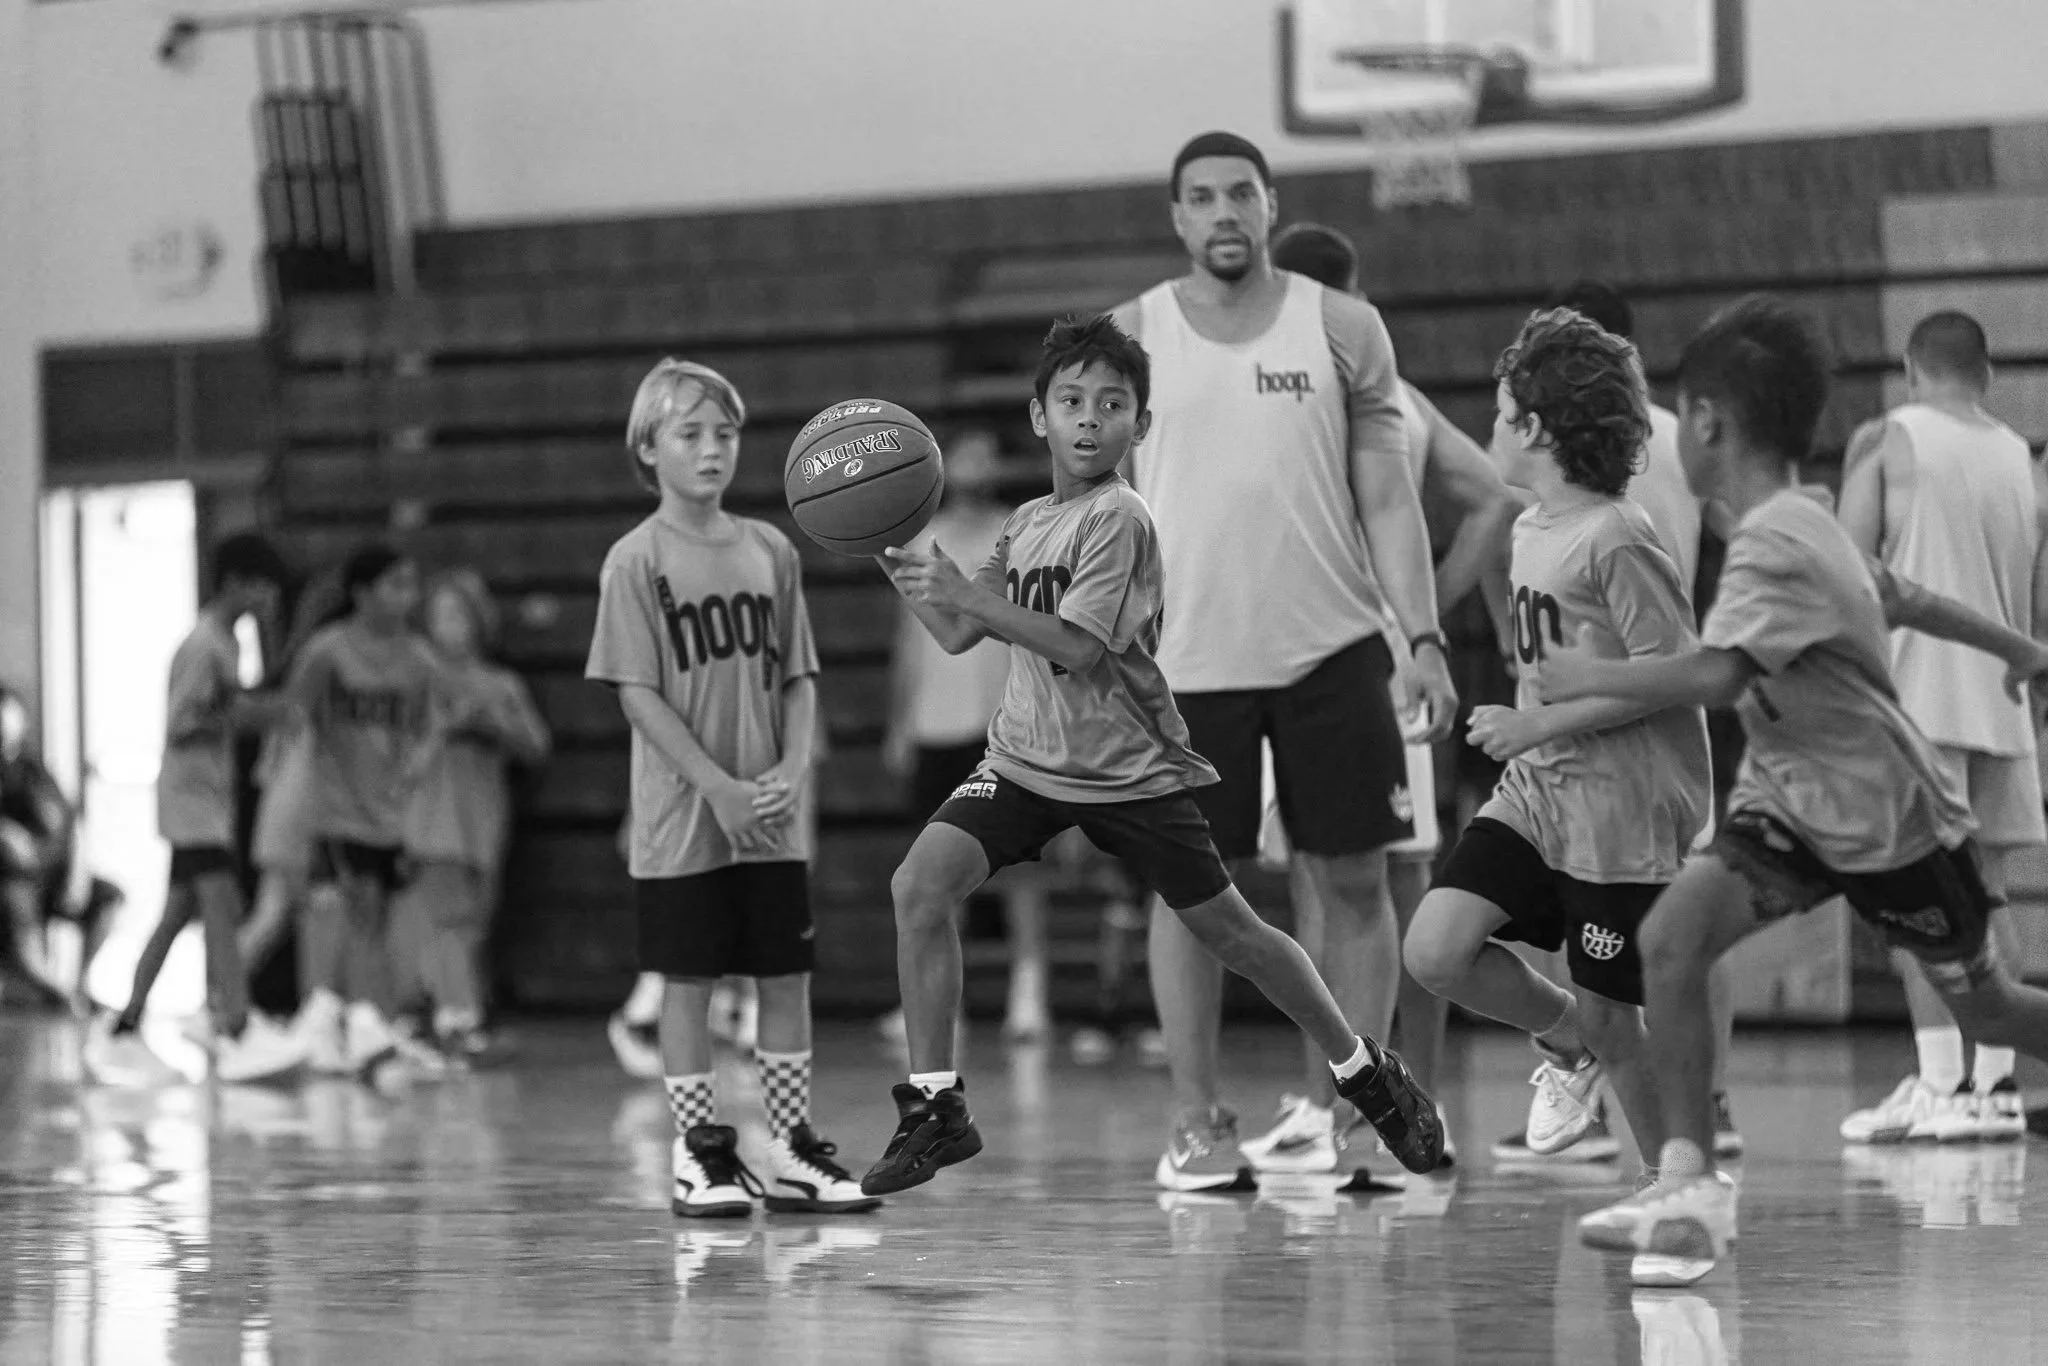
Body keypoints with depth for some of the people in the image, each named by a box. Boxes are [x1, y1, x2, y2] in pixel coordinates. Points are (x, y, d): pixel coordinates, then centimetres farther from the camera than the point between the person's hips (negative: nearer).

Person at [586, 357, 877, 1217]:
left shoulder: (769, 551, 7)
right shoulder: (637, 559, -6)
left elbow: (798, 678, 9)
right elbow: (638, 693, -10)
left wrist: (793, 771, -7)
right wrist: (720, 789, -15)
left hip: (773, 820, 4)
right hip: (684, 820, -4)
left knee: (786, 975, 6)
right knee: (688, 978, 1)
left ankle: (791, 1153, 13)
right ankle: (698, 1153, 10)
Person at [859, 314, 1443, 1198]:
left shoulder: (1118, 519, -14)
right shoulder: (1026, 524, 10)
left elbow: (1081, 650, -23)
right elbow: (957, 636, 11)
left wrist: (967, 592, -25)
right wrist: (891, 556, -2)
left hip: (1129, 770, -6)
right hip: (1027, 760, 6)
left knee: (1228, 930, 2)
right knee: (920, 885, -15)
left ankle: (1368, 1076, 23)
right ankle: (934, 1111, -9)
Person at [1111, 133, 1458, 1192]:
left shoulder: (1342, 330, 4)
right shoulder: (1131, 338, 4)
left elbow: (1387, 495, 3)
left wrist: (1423, 638, -6)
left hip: (1331, 646, 0)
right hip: (1184, 656, 0)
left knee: (1350, 879, 1)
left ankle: (1338, 1112, 8)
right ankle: (1197, 1122, 11)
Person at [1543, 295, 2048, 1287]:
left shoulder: (1773, 544, -25)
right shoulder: (1805, 522, 3)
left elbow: (1716, 676, -39)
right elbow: (1902, 597, 18)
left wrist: (1593, 678, -26)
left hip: (1889, 815, -8)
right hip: (1791, 799, 8)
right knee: (1670, 936, -17)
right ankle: (1689, 1184, -18)